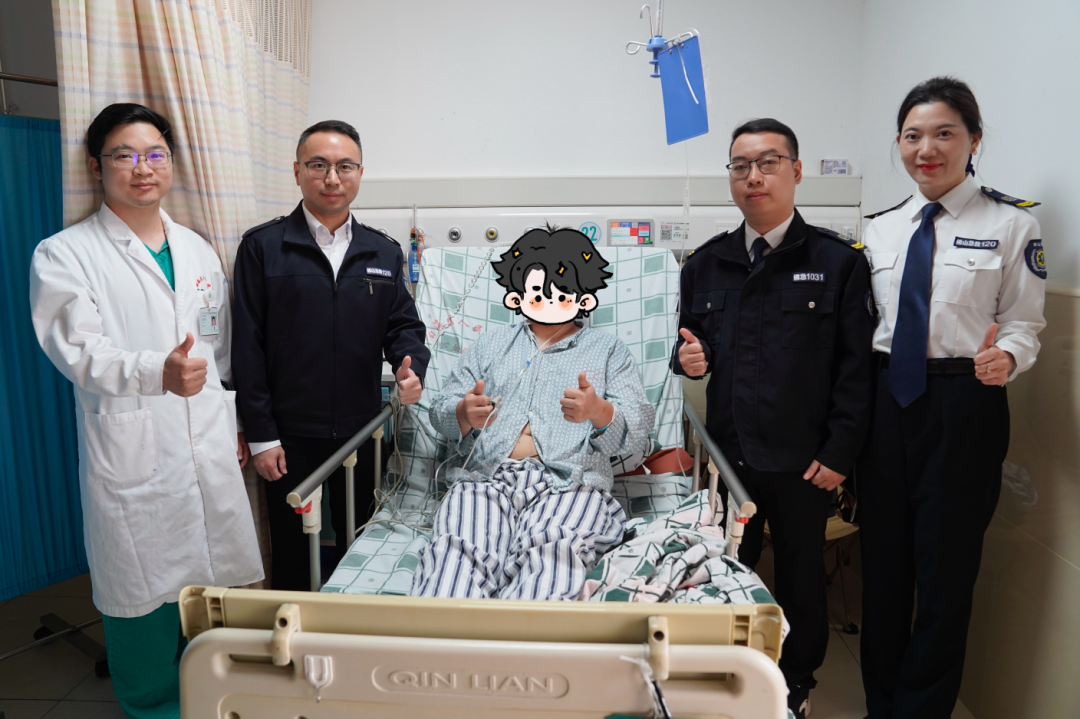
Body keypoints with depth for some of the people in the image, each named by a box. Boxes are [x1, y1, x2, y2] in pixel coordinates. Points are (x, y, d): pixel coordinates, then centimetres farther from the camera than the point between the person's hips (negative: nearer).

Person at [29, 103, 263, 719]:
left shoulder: (199, 251, 15)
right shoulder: (63, 255, -2)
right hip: (132, 458, -4)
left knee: (213, 587, 12)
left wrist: (235, 422, 17)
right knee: (146, 596, 5)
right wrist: (158, 372, -32)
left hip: (211, 452, 5)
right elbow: (79, 350, -14)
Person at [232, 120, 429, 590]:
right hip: (290, 435, -3)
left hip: (362, 431, 3)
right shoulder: (262, 247, -2)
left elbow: (403, 325, 11)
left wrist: (410, 367, -13)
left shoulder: (383, 252, 8)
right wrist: (260, 435, -7)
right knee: (292, 556, 10)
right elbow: (248, 347, -4)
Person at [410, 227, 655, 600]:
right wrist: (464, 414, -5)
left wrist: (599, 412, -12)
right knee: (456, 552, -33)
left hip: (569, 484, -1)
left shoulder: (608, 349, 24)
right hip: (484, 478, 2)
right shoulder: (491, 343, 30)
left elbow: (638, 429, 12)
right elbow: (441, 410, 21)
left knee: (550, 555, -37)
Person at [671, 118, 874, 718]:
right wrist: (689, 357, -7)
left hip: (803, 460, -2)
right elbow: (690, 339, 16)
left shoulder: (839, 261, -3)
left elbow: (856, 367, -5)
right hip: (726, 453, 3)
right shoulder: (706, 263, 8)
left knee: (800, 579, 13)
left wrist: (839, 452, -10)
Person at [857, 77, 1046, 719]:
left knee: (945, 570, 5)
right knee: (883, 561, 13)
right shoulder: (882, 228, 10)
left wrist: (1005, 358, -23)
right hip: (887, 401, 4)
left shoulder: (1012, 224, -1)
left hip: (964, 406, -4)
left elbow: (1023, 324, -2)